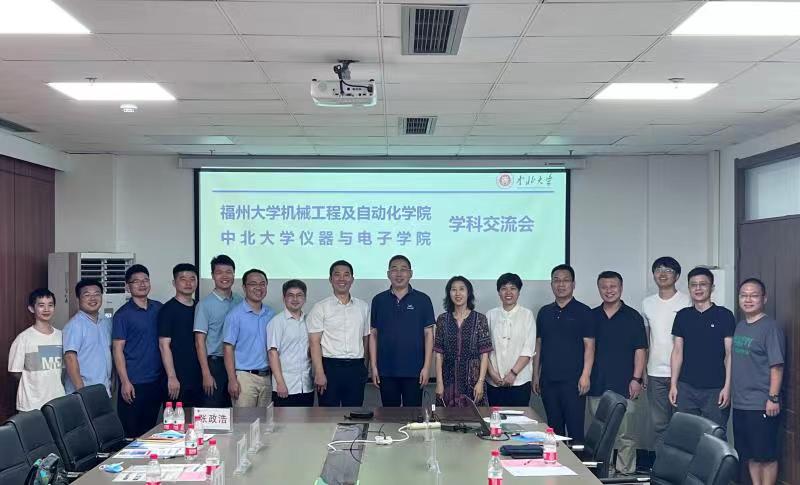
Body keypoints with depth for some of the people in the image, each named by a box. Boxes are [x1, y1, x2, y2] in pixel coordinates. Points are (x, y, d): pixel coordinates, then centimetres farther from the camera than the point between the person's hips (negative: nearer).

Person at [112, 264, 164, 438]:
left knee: (149, 430, 12)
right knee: (131, 434, 0)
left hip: (156, 380, 5)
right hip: (134, 383, -5)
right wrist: (125, 382, -14)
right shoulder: (123, 314, -5)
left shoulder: (158, 309, 9)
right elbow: (117, 349, -7)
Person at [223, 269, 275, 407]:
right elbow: (228, 349, -7)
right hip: (244, 376, -5)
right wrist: (232, 380, -13)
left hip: (267, 376, 5)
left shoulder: (271, 314, 9)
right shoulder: (235, 315, -4)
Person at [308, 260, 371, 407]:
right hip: (330, 367, -3)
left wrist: (364, 368, 9)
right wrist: (319, 373, -14)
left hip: (356, 368, 3)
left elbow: (366, 339, 14)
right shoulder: (320, 308, -1)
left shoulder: (363, 307, 11)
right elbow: (314, 342, -6)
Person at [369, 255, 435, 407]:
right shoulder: (379, 300, 5)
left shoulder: (422, 300, 0)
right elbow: (373, 334, 7)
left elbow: (428, 334, 0)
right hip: (386, 371, 2)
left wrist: (427, 366, -5)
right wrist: (374, 366, 2)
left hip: (414, 371, -1)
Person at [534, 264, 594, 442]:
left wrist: (585, 375, -13)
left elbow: (589, 345, -5)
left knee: (575, 428, -4)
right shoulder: (544, 312, 12)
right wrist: (536, 374, 10)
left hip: (573, 380, -4)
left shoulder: (583, 312, -1)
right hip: (548, 379, 5)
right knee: (554, 427, 9)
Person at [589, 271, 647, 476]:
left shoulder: (633, 317, 2)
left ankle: (625, 473, 6)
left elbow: (640, 350, -1)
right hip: (597, 386, 3)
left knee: (625, 435, -3)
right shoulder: (591, 317, 10)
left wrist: (636, 378, -8)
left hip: (624, 388, -3)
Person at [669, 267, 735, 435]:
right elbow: (677, 351, 10)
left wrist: (727, 386, -8)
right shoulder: (683, 316, 9)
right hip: (686, 388, 3)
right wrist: (673, 384, 5)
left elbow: (729, 354, -2)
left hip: (715, 390, -3)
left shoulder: (724, 315, 0)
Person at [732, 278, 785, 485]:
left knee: (766, 455, 1)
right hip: (740, 403, 7)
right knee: (750, 455, 15)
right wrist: (732, 390, 16)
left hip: (761, 406, -7)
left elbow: (777, 366, -14)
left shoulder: (770, 327, -11)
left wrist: (773, 398, -17)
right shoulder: (739, 326, 11)